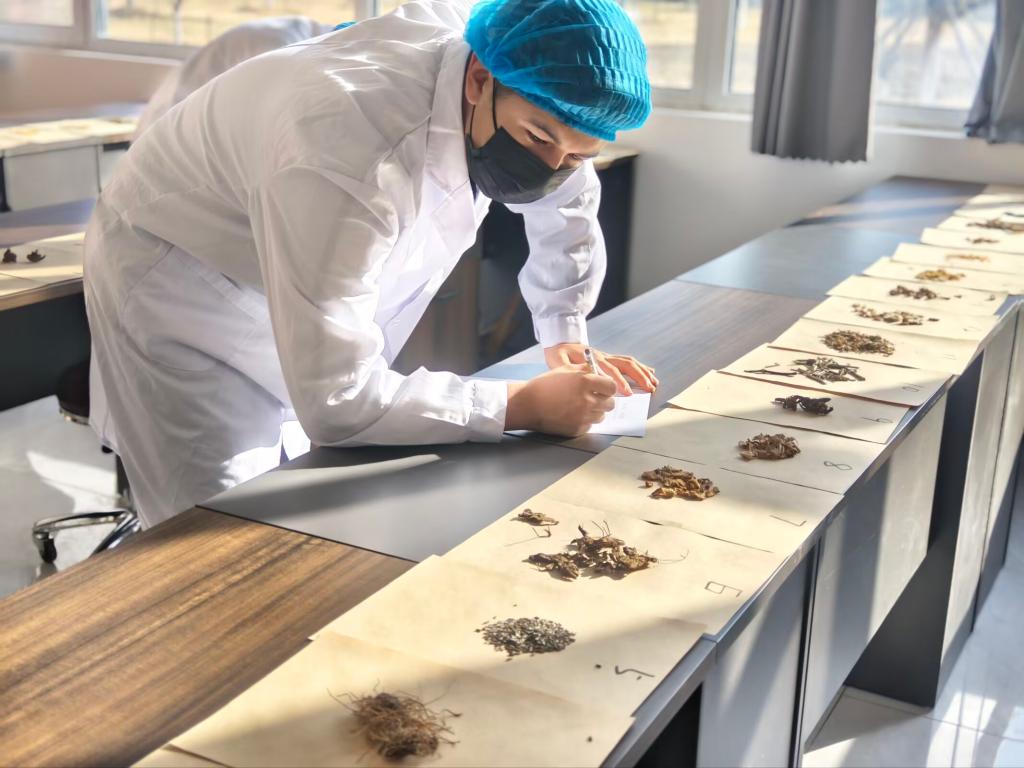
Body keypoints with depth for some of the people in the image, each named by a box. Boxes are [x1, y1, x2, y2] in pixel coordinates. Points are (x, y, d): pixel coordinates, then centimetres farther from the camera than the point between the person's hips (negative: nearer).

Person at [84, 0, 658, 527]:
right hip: (178, 287, -6)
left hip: (317, 298, 7)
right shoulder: (348, 158, -41)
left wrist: (566, 338, -2)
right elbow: (335, 401, -41)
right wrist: (523, 406, -33)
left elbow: (568, 202, 5)